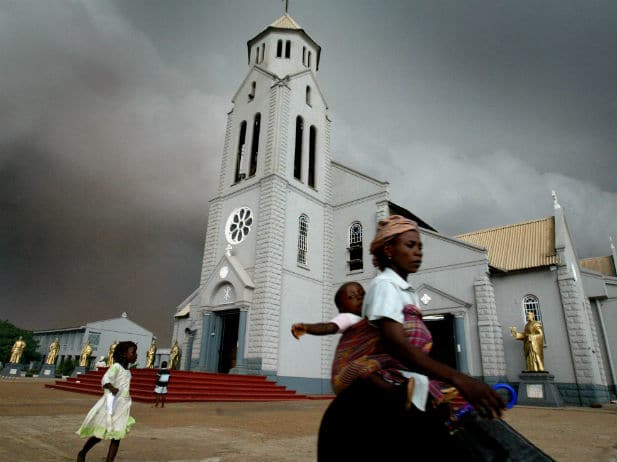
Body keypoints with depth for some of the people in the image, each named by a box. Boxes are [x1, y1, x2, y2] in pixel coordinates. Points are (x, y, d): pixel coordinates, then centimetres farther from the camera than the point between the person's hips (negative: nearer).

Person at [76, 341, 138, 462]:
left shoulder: (128, 371, 10)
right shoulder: (116, 366, -14)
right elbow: (105, 379, -28)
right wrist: (111, 388, -47)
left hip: (122, 408, 6)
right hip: (110, 405, -6)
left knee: (117, 438, 2)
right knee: (99, 435, 10)